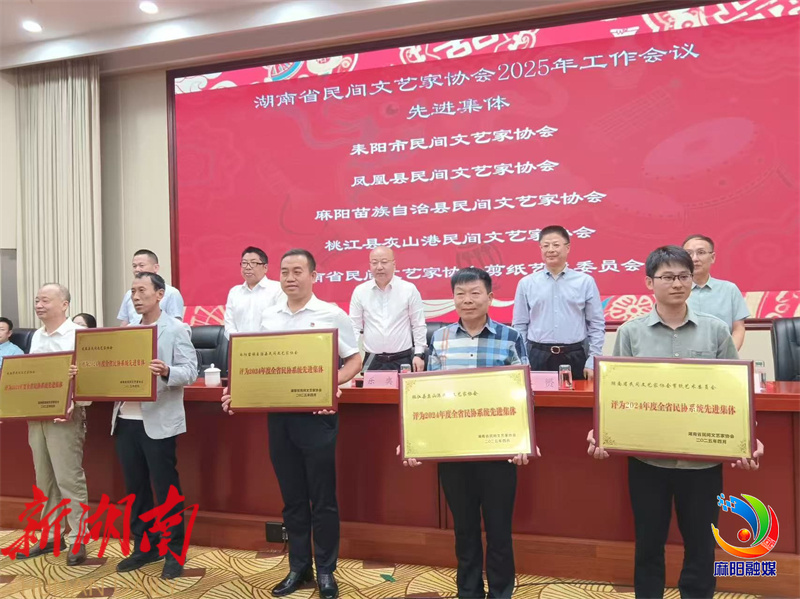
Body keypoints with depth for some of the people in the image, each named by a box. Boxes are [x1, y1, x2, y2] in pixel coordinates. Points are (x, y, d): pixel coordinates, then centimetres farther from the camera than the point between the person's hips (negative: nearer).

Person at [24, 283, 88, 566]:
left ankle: (78, 539, 8)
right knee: (44, 479, 13)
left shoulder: (78, 335, -9)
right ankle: (51, 535, 25)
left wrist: (76, 405, -26)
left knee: (69, 479, -2)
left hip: (64, 416, -7)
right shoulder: (36, 336, 14)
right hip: (35, 415, 7)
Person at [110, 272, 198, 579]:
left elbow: (190, 370, -12)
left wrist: (166, 372, -31)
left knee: (166, 489, 3)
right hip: (126, 420, 6)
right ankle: (143, 546, 30)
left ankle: (175, 551, 17)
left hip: (158, 422, -6)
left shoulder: (176, 329, -5)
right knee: (135, 488, 15)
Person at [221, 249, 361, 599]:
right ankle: (299, 567, 29)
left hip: (316, 415, -4)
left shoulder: (332, 314, -4)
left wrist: (332, 385, -19)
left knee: (322, 497, 6)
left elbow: (354, 360, -2)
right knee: (291, 497, 14)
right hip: (278, 415, 4)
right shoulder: (268, 317, 8)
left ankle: (325, 570, 22)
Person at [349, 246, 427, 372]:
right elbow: (354, 327, 5)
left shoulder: (409, 289, -2)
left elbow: (418, 325, 2)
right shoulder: (360, 291, 2)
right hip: (372, 361, 1)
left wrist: (419, 354, -2)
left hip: (402, 360, -1)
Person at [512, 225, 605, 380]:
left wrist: (592, 362, -1)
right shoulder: (526, 283, 4)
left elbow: (597, 324, 4)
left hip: (574, 357, 0)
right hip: (538, 357, 0)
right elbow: (519, 326, 6)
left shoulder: (585, 282, 2)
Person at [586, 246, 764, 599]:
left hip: (703, 459, 1)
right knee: (648, 544, 14)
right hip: (647, 458, 0)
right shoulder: (630, 332, -1)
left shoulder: (716, 331, 1)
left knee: (701, 546, 14)